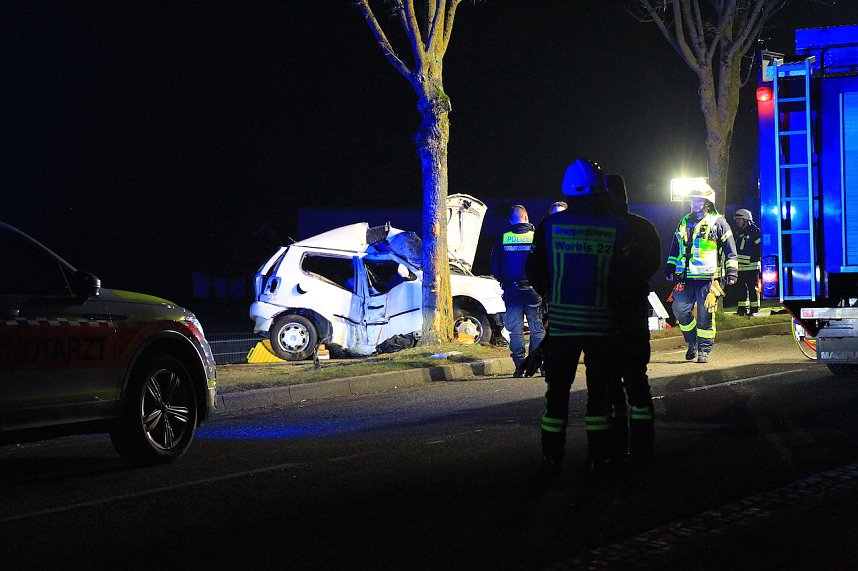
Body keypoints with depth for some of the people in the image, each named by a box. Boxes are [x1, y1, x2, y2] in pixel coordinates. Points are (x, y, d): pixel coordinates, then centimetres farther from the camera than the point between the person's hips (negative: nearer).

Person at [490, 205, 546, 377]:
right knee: (537, 328, 6)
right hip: (533, 290, -1)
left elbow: (495, 267, 5)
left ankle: (520, 366, 2)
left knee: (515, 329, 5)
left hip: (511, 290, 1)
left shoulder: (503, 239, 1)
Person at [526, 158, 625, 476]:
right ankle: (599, 458, 11)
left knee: (558, 390, 9)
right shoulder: (616, 228, -5)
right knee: (599, 389, 10)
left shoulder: (551, 225, -3)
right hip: (601, 322, 0)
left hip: (561, 321, 0)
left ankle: (552, 458, 11)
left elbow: (534, 271, 2)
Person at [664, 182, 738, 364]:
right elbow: (675, 249, 26)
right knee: (680, 310, -2)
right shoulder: (684, 222, 17)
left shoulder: (718, 223, 2)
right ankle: (692, 342, 19)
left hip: (708, 278, -5)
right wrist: (670, 268, 21)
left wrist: (731, 272, -3)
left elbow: (730, 250, 3)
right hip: (685, 278, 5)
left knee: (705, 315, -3)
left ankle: (704, 349, 6)